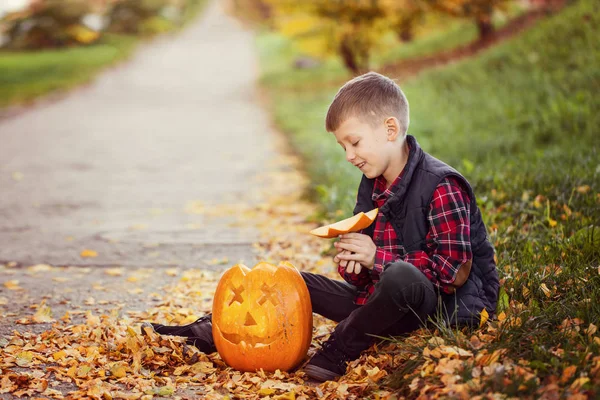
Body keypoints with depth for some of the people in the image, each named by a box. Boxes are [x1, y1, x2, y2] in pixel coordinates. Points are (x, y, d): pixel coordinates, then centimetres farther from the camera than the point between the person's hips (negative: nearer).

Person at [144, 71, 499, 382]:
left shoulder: (441, 187, -19)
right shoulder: (373, 187, 8)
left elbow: (453, 270, -25)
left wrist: (377, 259, -21)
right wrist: (353, 263, -9)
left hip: (458, 305, -9)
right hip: (390, 295, 9)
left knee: (400, 276, -41)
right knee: (299, 284, 8)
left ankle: (337, 353, -22)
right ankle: (213, 333, 7)